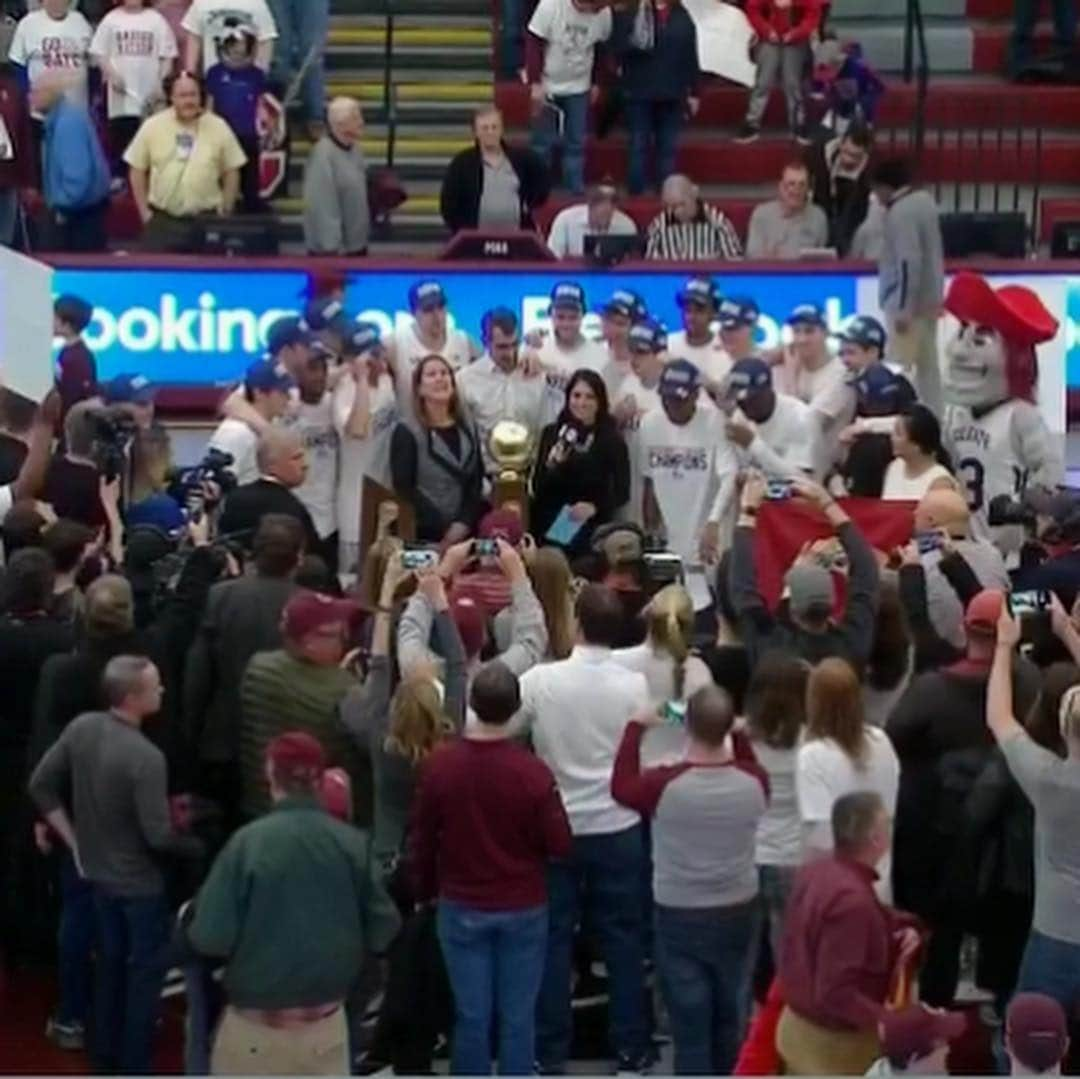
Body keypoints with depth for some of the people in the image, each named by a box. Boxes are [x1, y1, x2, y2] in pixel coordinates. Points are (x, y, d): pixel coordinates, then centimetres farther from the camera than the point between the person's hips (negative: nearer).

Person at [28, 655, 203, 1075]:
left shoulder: (81, 728, -9)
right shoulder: (146, 757, -29)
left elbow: (41, 785, -1)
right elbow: (158, 836, -26)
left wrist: (73, 837, 8)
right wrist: (200, 847, -7)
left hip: (98, 871, 7)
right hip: (140, 881, -7)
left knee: (111, 963, 22)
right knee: (146, 970, 9)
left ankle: (106, 1058, 33)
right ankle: (134, 1068, 16)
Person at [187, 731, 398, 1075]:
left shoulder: (248, 842, -16)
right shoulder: (353, 844, -7)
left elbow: (211, 938, -16)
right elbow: (382, 932, 0)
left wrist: (197, 910, 6)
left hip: (257, 1024, -2)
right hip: (327, 1021, 2)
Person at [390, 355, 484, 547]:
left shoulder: (468, 428, 13)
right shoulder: (407, 432, -4)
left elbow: (476, 481, 8)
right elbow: (404, 489, -10)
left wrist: (464, 523, -8)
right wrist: (444, 529, -14)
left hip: (466, 533, 4)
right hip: (423, 534, -4)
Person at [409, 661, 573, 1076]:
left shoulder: (440, 764, -10)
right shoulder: (532, 772, -18)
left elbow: (422, 838, 0)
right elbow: (560, 845, -10)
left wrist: (425, 891, 16)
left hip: (461, 908, 2)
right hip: (524, 909, -2)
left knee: (471, 1015, 9)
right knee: (517, 1017, 7)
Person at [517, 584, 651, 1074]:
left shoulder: (540, 680, -15)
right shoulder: (634, 685, -11)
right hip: (618, 828, 1)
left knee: (553, 940, 9)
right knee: (622, 938, 11)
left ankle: (551, 1054, 15)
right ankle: (629, 1048, 17)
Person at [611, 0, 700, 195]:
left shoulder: (682, 17, 5)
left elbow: (691, 56, 7)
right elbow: (617, 47, -11)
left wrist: (693, 92, 8)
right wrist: (634, 44, -30)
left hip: (672, 94, 3)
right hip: (639, 92, -3)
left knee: (669, 146, 9)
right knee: (639, 145, 5)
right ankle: (635, 191, 11)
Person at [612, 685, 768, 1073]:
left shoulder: (665, 784, -21)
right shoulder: (752, 781, -14)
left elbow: (622, 787, 2)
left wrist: (636, 727, 9)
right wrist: (737, 735, 17)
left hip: (681, 917, -3)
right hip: (739, 913, 3)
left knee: (690, 1026, 5)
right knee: (733, 1021, 17)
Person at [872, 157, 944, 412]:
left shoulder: (901, 212, -20)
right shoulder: (925, 199, 9)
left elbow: (909, 261, -25)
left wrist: (904, 308, -24)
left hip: (908, 301, -10)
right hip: (930, 296, 10)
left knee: (899, 366, -8)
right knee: (928, 362, 14)